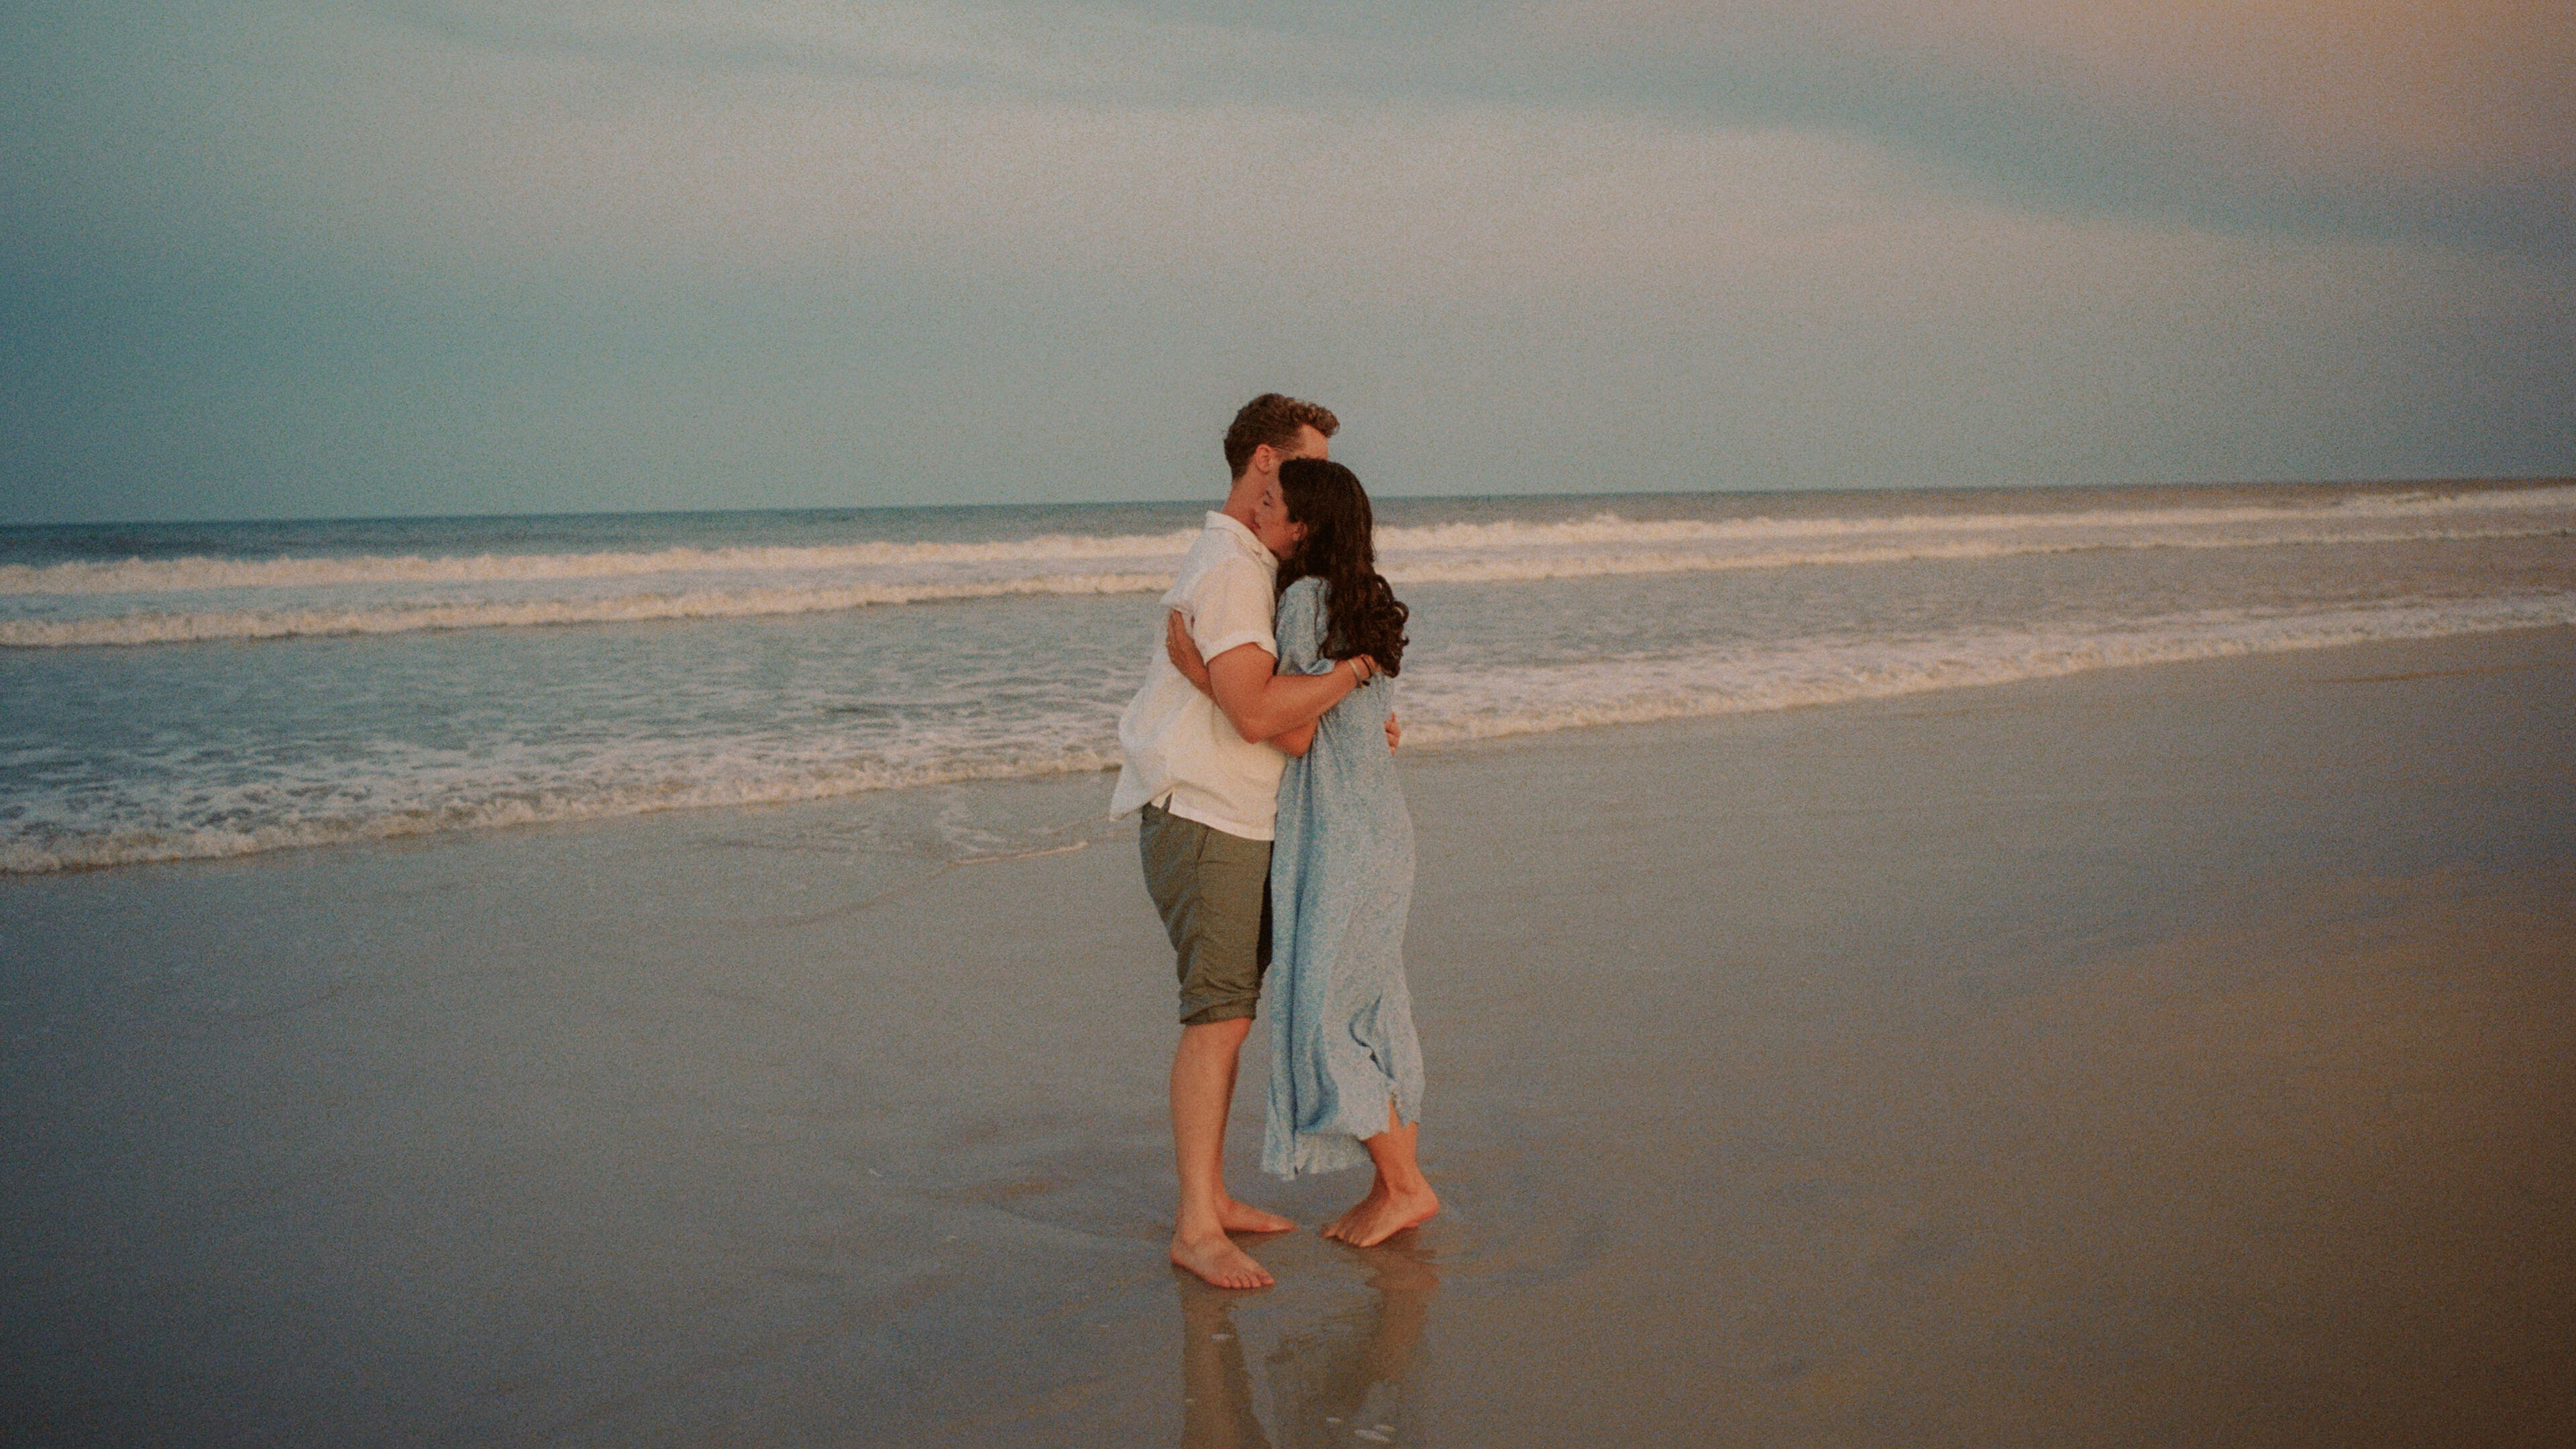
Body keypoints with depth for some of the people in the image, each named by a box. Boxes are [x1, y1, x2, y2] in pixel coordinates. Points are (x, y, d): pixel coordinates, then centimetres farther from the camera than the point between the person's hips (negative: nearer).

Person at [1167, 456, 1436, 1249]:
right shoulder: (1363, 603, 12)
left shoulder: (1304, 598, -14)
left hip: (1337, 836, -9)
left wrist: (1201, 674, -17)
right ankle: (1394, 1184, 18)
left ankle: (1404, 1185, 4)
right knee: (1367, 1010, 12)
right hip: (1377, 827, 9)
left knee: (1322, 1014, -3)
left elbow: (1294, 734, -17)